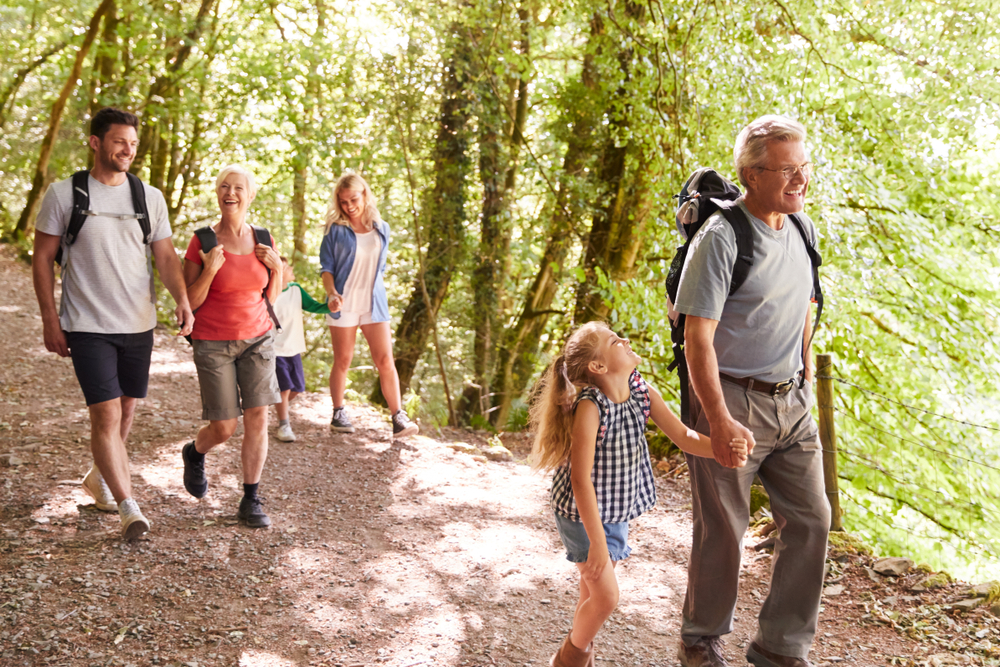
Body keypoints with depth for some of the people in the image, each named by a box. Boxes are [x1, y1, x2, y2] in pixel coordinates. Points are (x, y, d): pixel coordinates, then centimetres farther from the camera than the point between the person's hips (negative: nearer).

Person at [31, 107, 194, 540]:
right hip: (87, 326, -4)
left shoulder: (150, 198, 6)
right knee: (106, 414, -10)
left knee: (126, 409, 14)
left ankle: (99, 478, 38)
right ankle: (127, 507, -8)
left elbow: (166, 257, 5)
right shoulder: (63, 195, -3)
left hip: (139, 324, 4)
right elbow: (42, 258, 0)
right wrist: (50, 319, -5)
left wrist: (182, 300, -13)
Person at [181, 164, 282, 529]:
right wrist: (209, 271, -25)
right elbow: (190, 301, -9)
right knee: (224, 427, 1)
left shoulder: (262, 239, 1)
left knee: (258, 418, -6)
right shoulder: (202, 241, -10)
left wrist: (277, 267, -9)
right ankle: (194, 453, 37)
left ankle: (251, 502, 6)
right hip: (213, 343, -3)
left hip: (257, 338, 3)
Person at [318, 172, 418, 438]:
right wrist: (332, 294, -20)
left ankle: (399, 419, -8)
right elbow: (326, 268, -3)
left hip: (374, 304, 2)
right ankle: (338, 414, 18)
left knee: (385, 361, -6)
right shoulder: (335, 230, -1)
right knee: (342, 361, 4)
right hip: (344, 304, -2)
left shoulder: (381, 229, 8)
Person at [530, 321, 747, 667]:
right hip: (582, 513, -7)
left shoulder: (644, 394, -8)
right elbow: (581, 481, -29)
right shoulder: (589, 407, -29)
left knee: (593, 590, 18)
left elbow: (683, 436, -8)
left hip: (617, 512, 7)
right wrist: (597, 542, -27)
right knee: (606, 596, -2)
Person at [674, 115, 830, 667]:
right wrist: (718, 420, -23)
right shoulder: (721, 238, -16)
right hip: (731, 400, -7)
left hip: (791, 401, 7)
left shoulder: (801, 228, 8)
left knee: (810, 520, 6)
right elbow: (698, 337, -19)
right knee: (722, 531, 4)